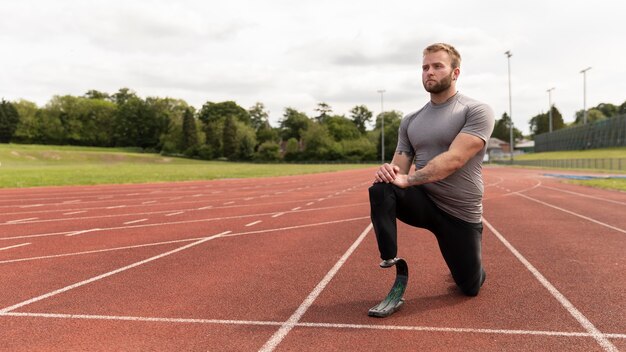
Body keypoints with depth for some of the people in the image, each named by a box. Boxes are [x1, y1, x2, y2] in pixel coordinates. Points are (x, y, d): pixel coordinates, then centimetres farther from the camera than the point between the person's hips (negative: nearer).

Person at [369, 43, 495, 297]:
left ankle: (467, 266, 46)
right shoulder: (410, 121, 7)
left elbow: (454, 159, -23)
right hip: (422, 202, 3)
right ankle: (390, 265, -23)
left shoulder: (477, 111, -9)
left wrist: (408, 179, -31)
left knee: (470, 287, 9)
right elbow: (400, 166, 3)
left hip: (459, 213, -2)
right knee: (380, 190, -28)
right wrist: (390, 171, -22)